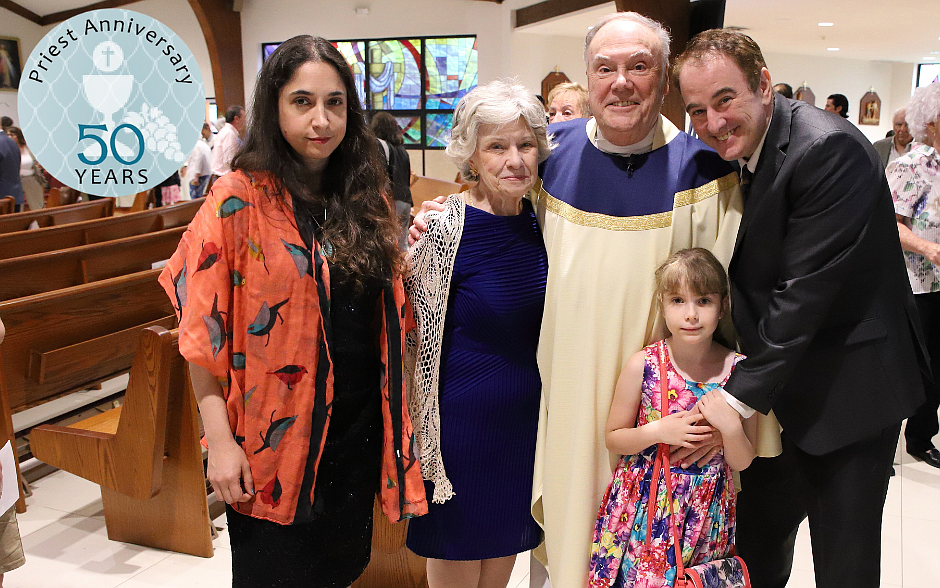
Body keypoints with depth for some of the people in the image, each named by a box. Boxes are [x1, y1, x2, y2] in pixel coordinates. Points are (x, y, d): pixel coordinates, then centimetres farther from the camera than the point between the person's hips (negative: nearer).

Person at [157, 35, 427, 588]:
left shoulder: (365, 198, 3)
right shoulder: (240, 200, -12)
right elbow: (204, 329, -11)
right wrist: (219, 437, -14)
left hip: (358, 423, 4)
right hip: (274, 433, -4)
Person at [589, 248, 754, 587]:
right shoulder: (642, 365, -10)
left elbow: (742, 462, -1)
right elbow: (613, 439, -1)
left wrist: (730, 427, -20)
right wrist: (658, 431, -17)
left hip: (708, 515, 1)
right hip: (644, 507, -1)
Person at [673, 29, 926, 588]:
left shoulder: (830, 149, -23)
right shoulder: (734, 149, 2)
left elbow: (804, 294, -25)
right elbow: (747, 280, 4)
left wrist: (738, 401, -22)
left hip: (848, 389, -7)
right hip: (776, 385, 7)